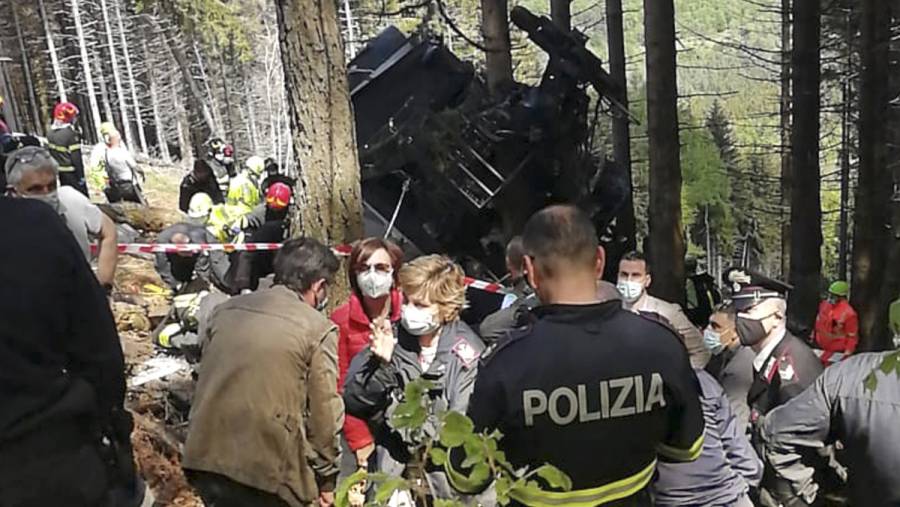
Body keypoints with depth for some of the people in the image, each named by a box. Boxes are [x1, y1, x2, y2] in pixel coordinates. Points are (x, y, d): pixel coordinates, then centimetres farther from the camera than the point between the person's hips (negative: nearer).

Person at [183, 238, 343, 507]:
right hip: (268, 470, -5)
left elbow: (206, 382, 14)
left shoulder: (225, 310, 9)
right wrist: (326, 479, 6)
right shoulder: (317, 329, -7)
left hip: (206, 460, 5)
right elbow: (323, 413, -6)